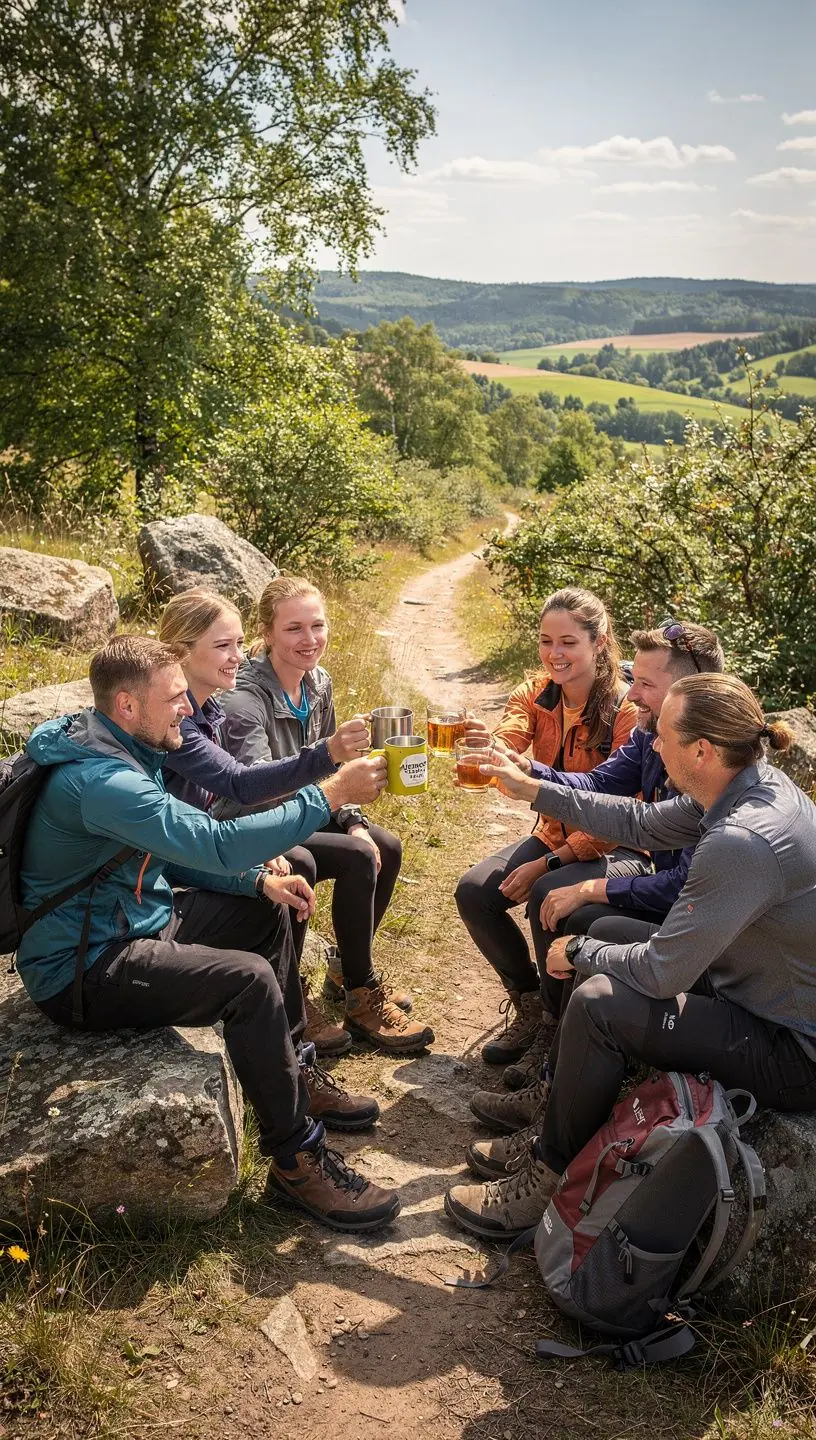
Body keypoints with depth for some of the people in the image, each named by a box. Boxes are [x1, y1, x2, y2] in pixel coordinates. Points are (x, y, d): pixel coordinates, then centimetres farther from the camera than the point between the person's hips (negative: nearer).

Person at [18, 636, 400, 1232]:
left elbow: (177, 849, 13)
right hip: (85, 970, -11)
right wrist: (330, 796, -32)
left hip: (133, 920, 11)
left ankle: (295, 1070, 26)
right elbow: (215, 844, -36)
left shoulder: (126, 755, 5)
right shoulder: (100, 781, -29)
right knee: (249, 979, -25)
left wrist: (259, 880, 0)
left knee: (266, 913, 13)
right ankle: (297, 1161, -11)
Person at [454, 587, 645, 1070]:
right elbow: (505, 744, -25)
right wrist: (485, 744, -50)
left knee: (550, 895, -32)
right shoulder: (535, 695, -4)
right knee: (473, 892, -14)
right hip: (556, 835, 6)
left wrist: (547, 864, -24)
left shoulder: (626, 710, -20)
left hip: (615, 848, -6)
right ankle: (529, 1004, 9)